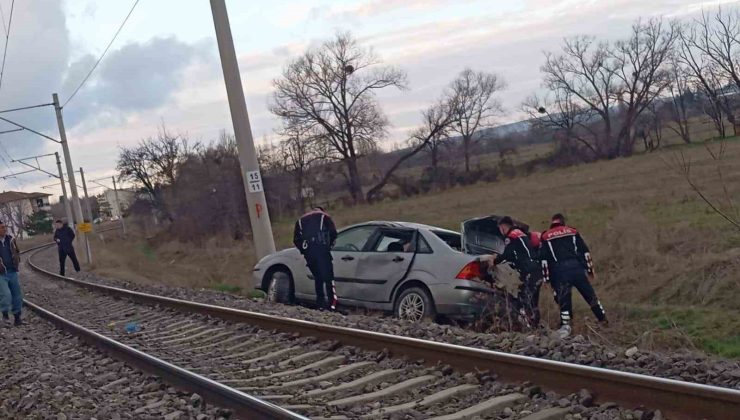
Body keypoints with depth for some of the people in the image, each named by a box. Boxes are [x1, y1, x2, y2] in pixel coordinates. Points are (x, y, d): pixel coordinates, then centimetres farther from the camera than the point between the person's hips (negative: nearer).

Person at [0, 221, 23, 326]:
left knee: (17, 295, 7)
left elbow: (17, 252, 20)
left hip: (12, 272, 5)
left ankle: (17, 316, 21)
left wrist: (17, 263, 9)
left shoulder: (11, 239, 4)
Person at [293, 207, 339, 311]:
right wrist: (329, 244, 17)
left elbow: (296, 240, 17)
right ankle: (332, 304, -16)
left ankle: (321, 304, 9)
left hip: (308, 251, 4)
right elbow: (333, 232, 4)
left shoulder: (301, 220, 27)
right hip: (321, 249, -3)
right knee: (328, 276, -6)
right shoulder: (324, 216, 19)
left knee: (317, 277, 13)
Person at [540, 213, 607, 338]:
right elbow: (585, 251, 11)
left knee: (563, 299, 2)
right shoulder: (572, 232, 15)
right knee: (590, 296, 13)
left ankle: (565, 325, -10)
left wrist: (546, 278, 5)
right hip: (576, 267, 1)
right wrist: (590, 269, 15)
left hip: (559, 271, -1)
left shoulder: (545, 237, 12)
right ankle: (603, 320, 23)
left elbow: (544, 259, 4)